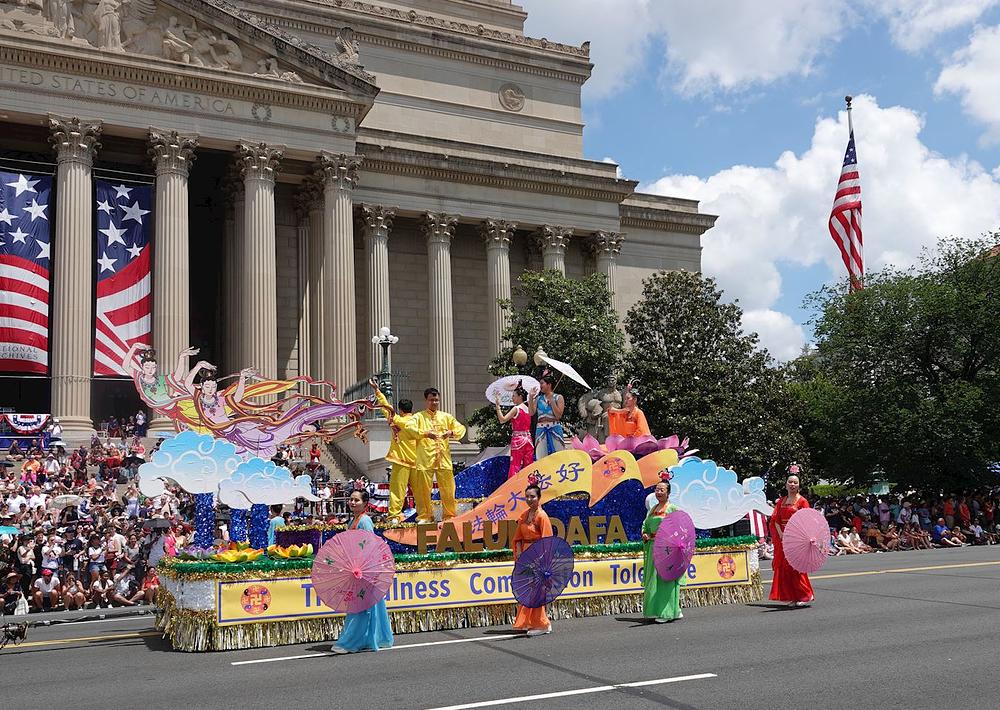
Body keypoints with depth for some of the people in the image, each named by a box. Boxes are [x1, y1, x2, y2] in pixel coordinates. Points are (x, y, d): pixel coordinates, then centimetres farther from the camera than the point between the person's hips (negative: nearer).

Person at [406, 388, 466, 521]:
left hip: (444, 459, 3)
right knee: (424, 489, -1)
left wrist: (451, 432, -9)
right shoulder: (419, 416, 6)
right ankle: (424, 516, 10)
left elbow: (461, 428, 13)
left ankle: (449, 515, 14)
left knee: (448, 489, 3)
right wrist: (425, 433, -26)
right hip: (425, 459, -3)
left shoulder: (446, 417, 17)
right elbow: (409, 427, -12)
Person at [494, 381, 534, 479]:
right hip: (528, 439, 7)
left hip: (517, 439, -7)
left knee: (515, 465, -6)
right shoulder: (528, 409, 9)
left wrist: (498, 405, -10)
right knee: (528, 465, 9)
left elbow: (502, 420, -14)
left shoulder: (516, 408, -11)